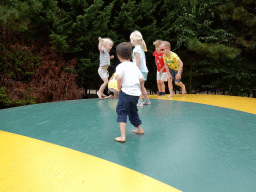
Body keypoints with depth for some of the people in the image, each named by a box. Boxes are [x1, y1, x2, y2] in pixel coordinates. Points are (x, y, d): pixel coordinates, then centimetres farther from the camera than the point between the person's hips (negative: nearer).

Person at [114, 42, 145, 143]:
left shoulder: (120, 66, -5)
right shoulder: (135, 66, 14)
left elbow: (119, 77, -25)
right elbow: (141, 79, 10)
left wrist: (119, 87, -10)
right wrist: (139, 88, 24)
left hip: (126, 92, -7)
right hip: (136, 93, 7)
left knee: (122, 112, -1)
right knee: (132, 111, 26)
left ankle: (122, 136, -10)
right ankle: (139, 129, 44)